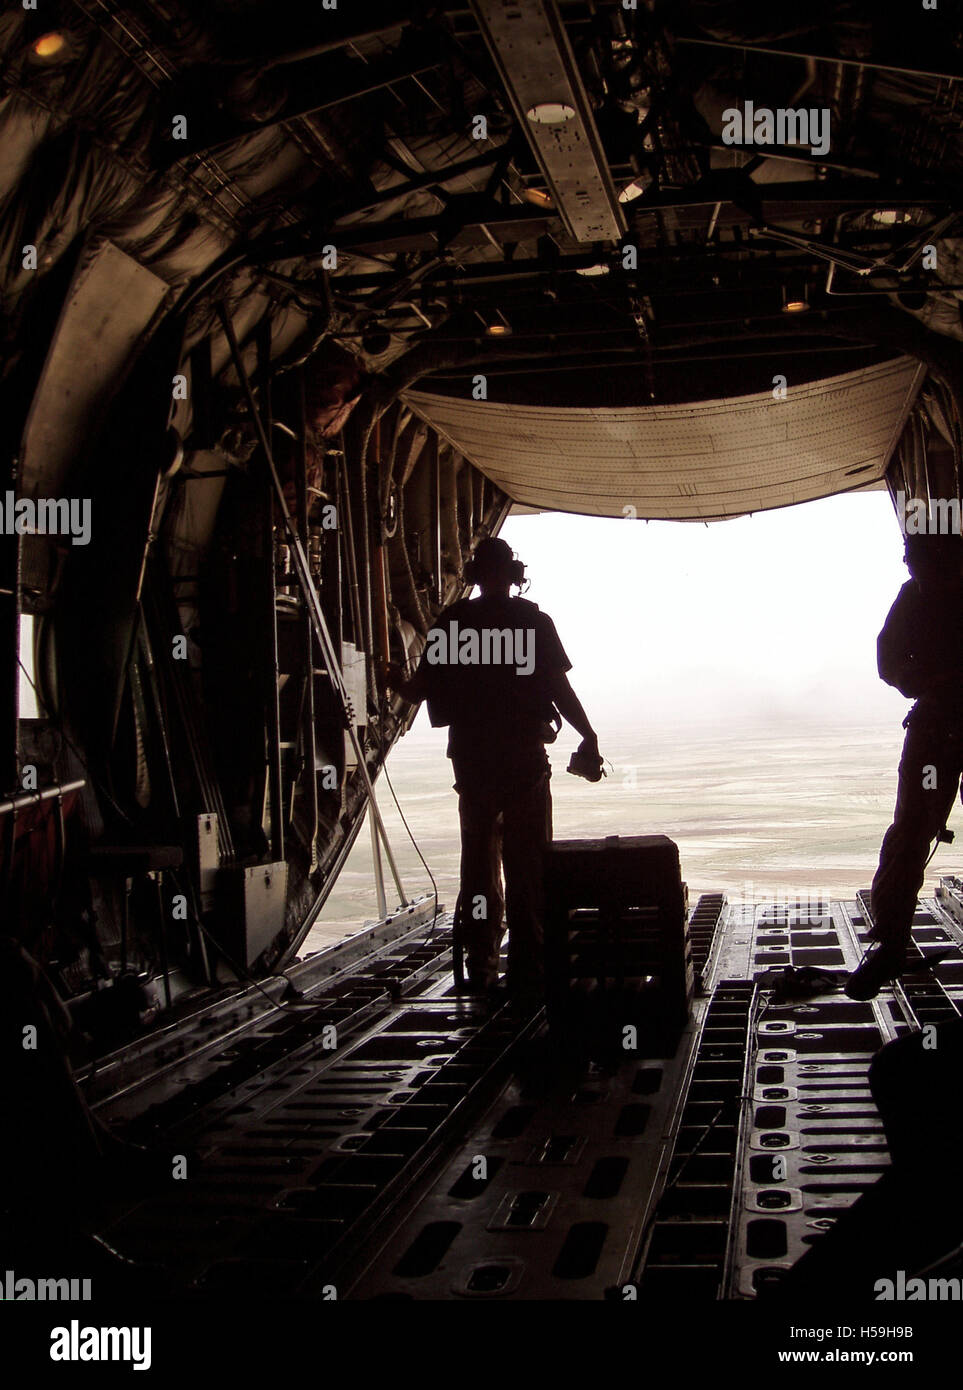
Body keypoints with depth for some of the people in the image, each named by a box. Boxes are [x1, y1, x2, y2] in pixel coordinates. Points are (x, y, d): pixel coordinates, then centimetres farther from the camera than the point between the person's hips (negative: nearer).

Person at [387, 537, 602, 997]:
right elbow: (558, 687, -7)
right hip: (524, 756, -2)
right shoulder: (532, 620, -4)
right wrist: (589, 738, 2)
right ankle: (526, 968, 1)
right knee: (526, 863, 3)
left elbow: (424, 687, 5)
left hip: (471, 756, 3)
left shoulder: (451, 622, 2)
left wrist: (398, 685, 28)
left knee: (479, 861, 11)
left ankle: (480, 968, 13)